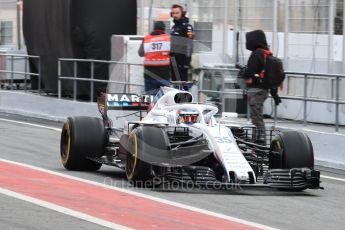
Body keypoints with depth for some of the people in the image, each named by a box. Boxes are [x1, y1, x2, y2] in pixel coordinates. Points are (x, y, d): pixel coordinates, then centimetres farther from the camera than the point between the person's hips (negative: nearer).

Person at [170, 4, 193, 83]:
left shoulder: (186, 26, -9)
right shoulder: (174, 27, 20)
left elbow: (189, 45, -16)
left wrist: (187, 59, -21)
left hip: (181, 59, -9)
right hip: (173, 59, 9)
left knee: (182, 81, -11)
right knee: (174, 80, 9)